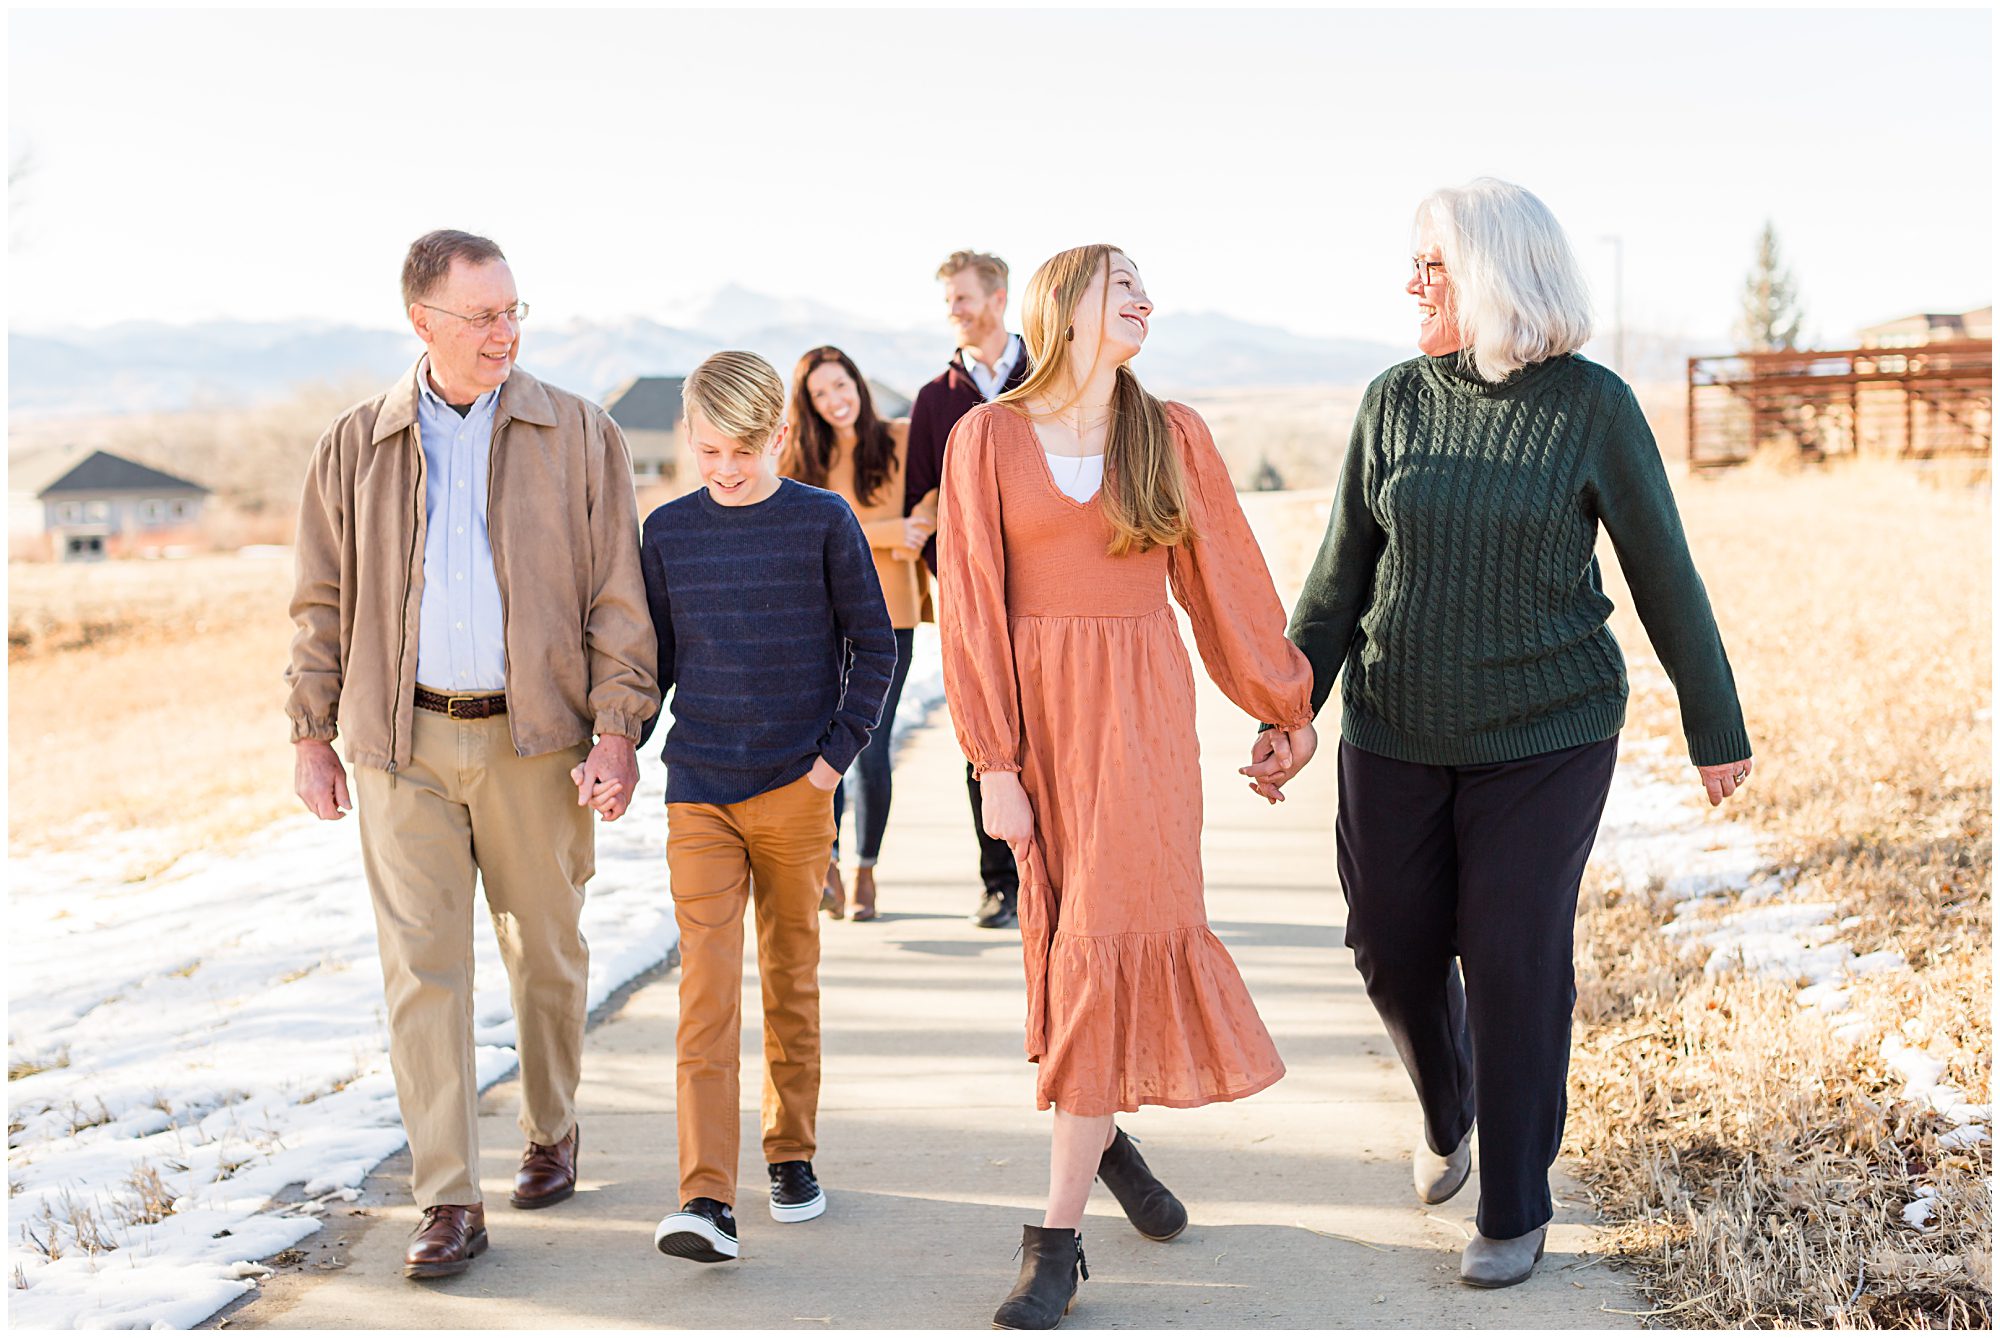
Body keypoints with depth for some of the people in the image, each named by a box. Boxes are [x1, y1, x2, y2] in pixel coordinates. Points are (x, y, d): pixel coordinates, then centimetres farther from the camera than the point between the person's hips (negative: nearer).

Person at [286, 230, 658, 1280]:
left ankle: (551, 1135, 34)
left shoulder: (578, 436, 1)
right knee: (422, 967, -4)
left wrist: (616, 732, -8)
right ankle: (449, 1203, 1)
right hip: (403, 741, 1)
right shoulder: (357, 446, 6)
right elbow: (322, 602, 10)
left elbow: (618, 595, -1)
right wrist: (313, 737, 6)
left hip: (535, 737, 0)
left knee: (546, 953, 11)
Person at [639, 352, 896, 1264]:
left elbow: (874, 645, 3)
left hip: (796, 792, -1)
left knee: (791, 977, 12)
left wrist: (841, 747, -5)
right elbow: (656, 655, 13)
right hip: (698, 793, 1)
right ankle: (706, 1200, -11)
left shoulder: (823, 523, -2)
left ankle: (792, 1153, 29)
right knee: (706, 992, -7)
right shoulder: (668, 531, 5)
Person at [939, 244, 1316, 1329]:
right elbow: (972, 606, -1)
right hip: (1039, 709, 0)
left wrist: (1288, 705, 19)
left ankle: (1058, 1237, -1)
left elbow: (1225, 581, 14)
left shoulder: (1173, 436, 7)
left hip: (1143, 710, 1)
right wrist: (995, 764, -7)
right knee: (1072, 939, 6)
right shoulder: (989, 437, 2)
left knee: (1107, 943, -6)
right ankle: (1102, 1133, 34)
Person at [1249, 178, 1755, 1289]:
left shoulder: (1593, 405, -6)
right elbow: (1342, 573, 5)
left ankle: (1517, 1210, 15)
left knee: (1516, 958, -1)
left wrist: (1717, 728, 4)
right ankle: (1448, 1114, 41)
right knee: (1394, 947, 9)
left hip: (1545, 730, -3)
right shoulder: (1395, 400, 2)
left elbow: (1665, 576, -1)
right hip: (1395, 732, 3)